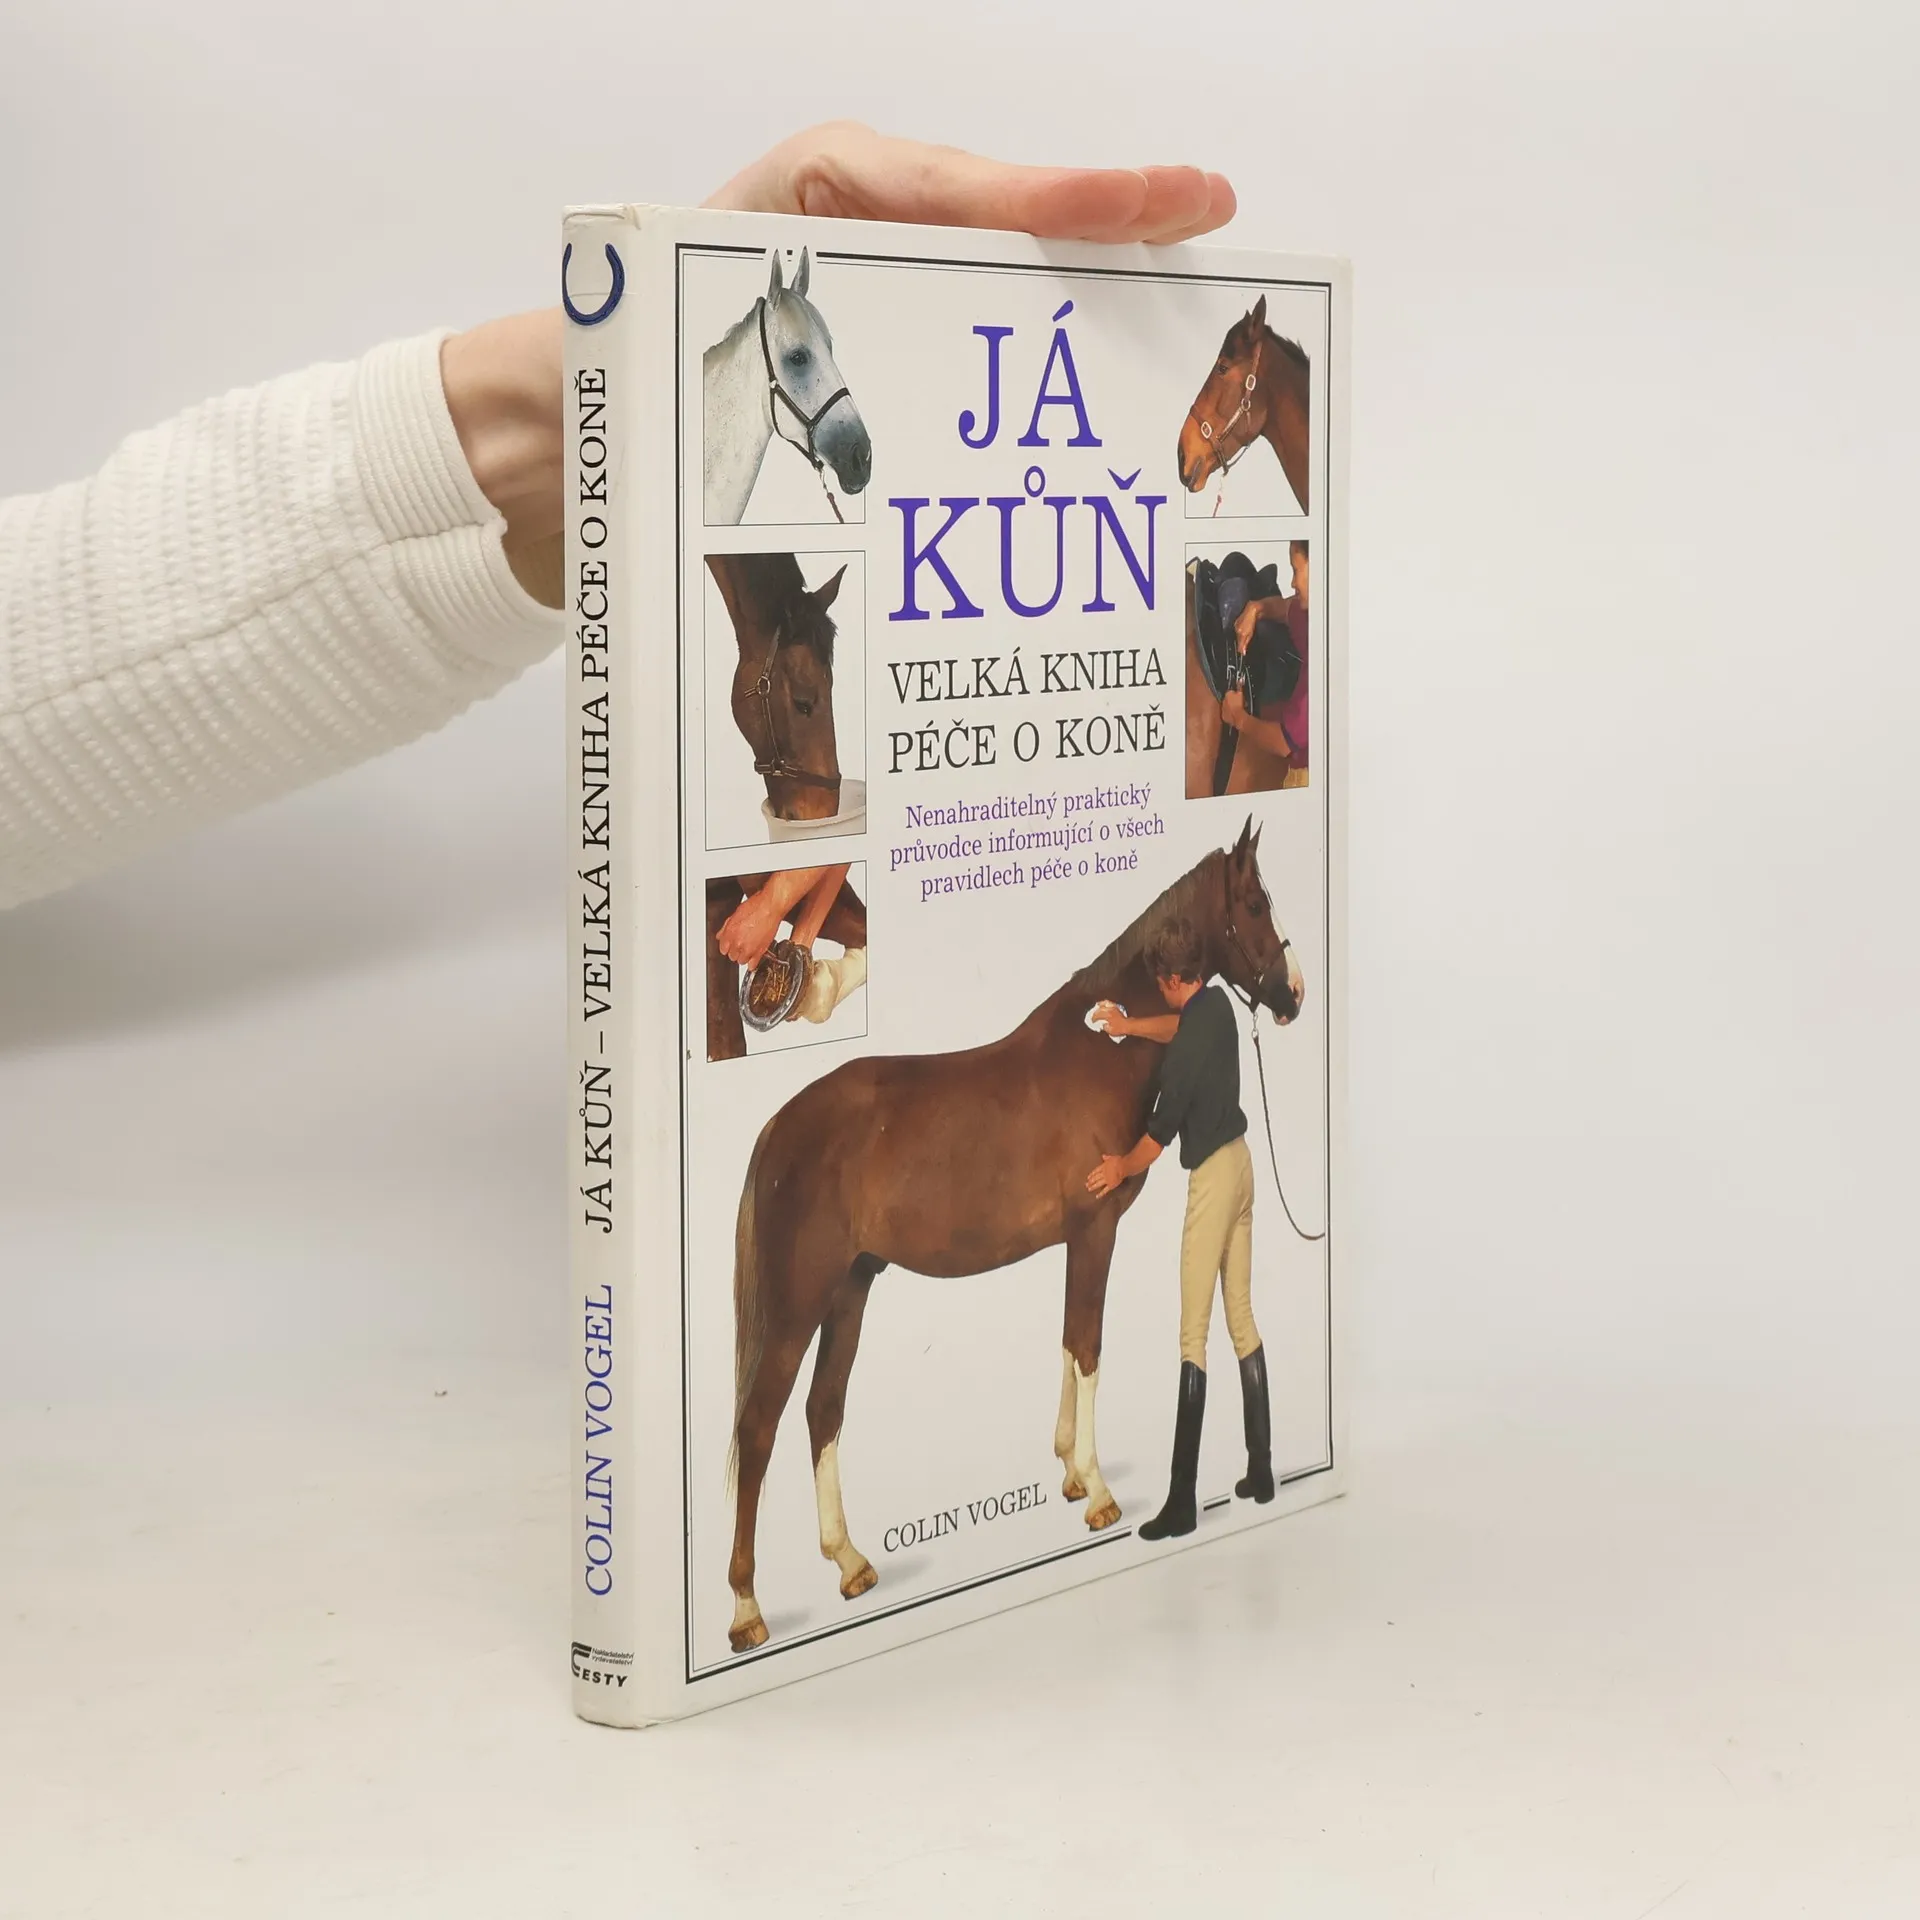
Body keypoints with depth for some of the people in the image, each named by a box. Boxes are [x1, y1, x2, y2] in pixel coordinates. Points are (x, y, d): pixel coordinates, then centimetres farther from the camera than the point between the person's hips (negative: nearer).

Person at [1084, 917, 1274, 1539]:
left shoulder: (1185, 1052, -22)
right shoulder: (1218, 1004, 2)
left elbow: (1158, 1136, -11)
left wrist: (1120, 1168, 6)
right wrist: (1129, 1026, 26)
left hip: (1211, 1178, -9)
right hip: (1241, 1162, 9)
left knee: (1194, 1337, -8)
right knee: (1242, 1320, 15)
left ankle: (1182, 1500, -9)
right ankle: (1261, 1471, 19)